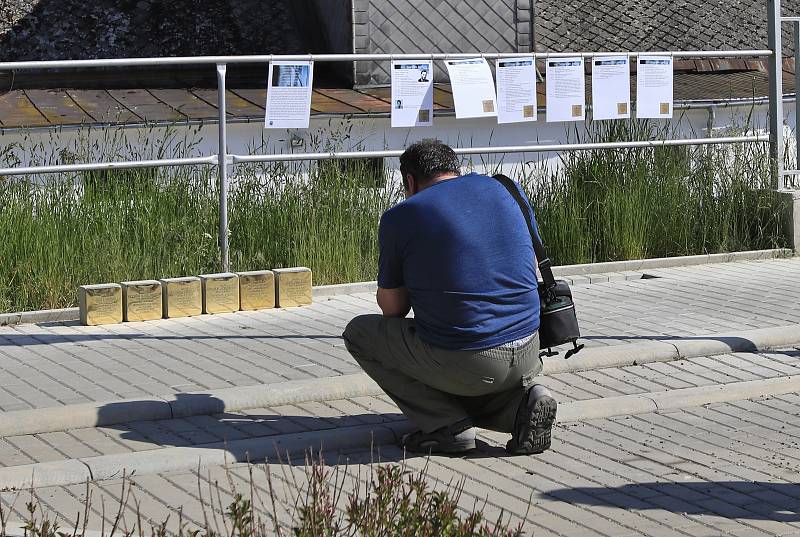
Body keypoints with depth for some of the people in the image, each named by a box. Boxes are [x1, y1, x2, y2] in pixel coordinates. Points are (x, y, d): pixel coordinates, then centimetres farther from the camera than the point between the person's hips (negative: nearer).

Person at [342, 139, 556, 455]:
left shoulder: (400, 217, -3)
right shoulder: (501, 190, 11)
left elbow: (392, 308, 5)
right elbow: (531, 269, 20)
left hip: (461, 363, -6)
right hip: (527, 356, 6)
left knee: (359, 332, 16)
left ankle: (447, 425, 3)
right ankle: (521, 401, 4)